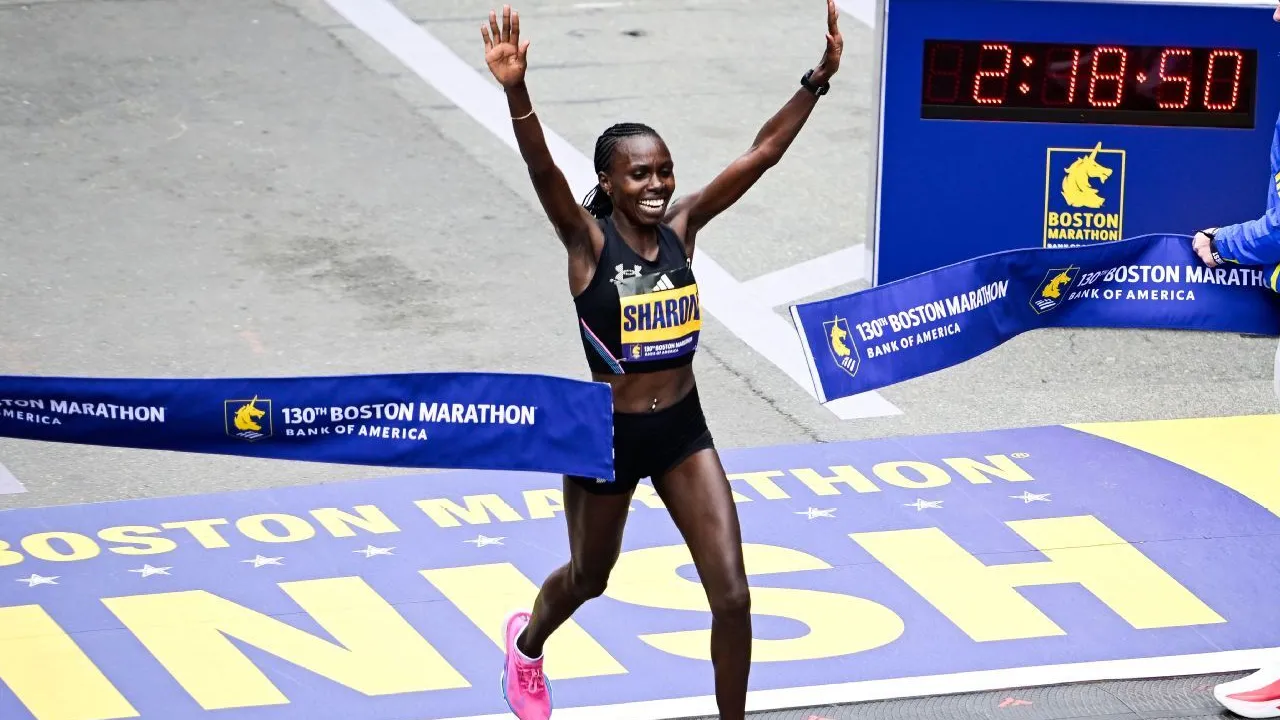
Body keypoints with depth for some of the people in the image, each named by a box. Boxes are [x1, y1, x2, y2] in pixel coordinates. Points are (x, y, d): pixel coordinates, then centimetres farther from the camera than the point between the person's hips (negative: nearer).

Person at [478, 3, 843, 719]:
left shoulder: (682, 224, -5)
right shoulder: (588, 239, -16)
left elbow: (764, 151, -8)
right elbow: (543, 170, -35)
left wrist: (820, 76, -16)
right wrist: (516, 91, -52)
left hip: (684, 429, 3)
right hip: (608, 434, -3)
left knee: (732, 595, -5)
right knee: (589, 578, 22)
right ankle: (528, 641, 57)